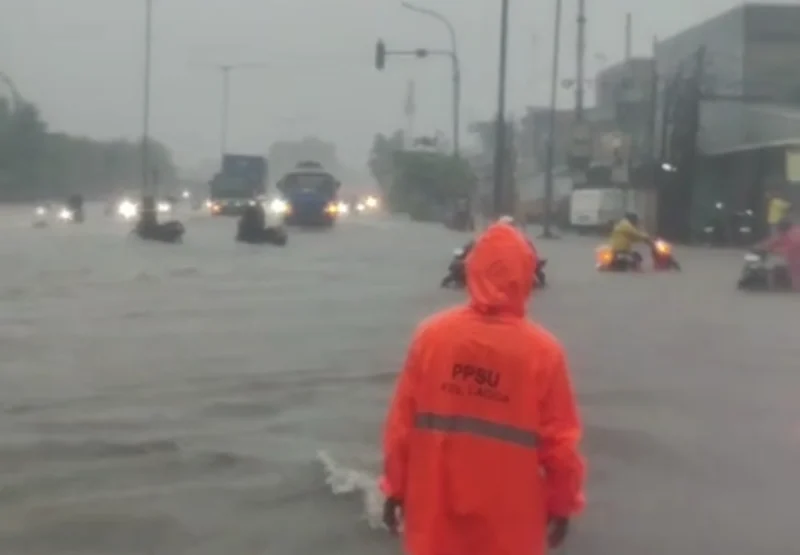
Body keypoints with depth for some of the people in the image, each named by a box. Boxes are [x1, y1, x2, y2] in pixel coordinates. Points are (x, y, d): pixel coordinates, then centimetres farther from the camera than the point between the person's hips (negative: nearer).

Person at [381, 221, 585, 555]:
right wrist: (563, 502, 7)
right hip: (508, 514, -2)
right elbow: (559, 440, -7)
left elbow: (401, 423, -2)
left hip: (436, 504, 2)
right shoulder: (542, 351, -12)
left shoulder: (432, 335, -7)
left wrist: (395, 487, 8)